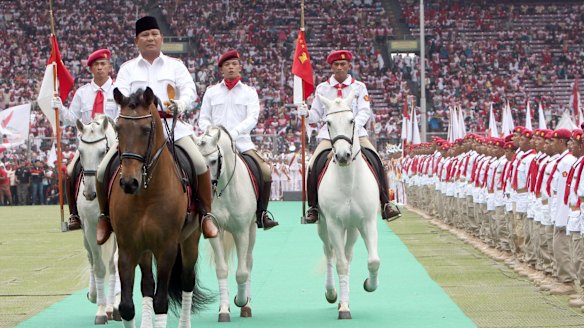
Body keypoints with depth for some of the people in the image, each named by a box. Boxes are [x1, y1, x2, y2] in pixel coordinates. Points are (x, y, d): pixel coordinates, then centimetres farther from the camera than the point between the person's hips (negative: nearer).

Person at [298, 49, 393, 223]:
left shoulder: (359, 87, 7)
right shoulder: (322, 88, 9)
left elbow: (365, 111, -2)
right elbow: (316, 115, 10)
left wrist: (354, 124, -22)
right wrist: (306, 113, -13)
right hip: (329, 135, 0)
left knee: (375, 161, -19)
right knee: (313, 165, -19)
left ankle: (385, 203, -8)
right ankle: (313, 207, -6)